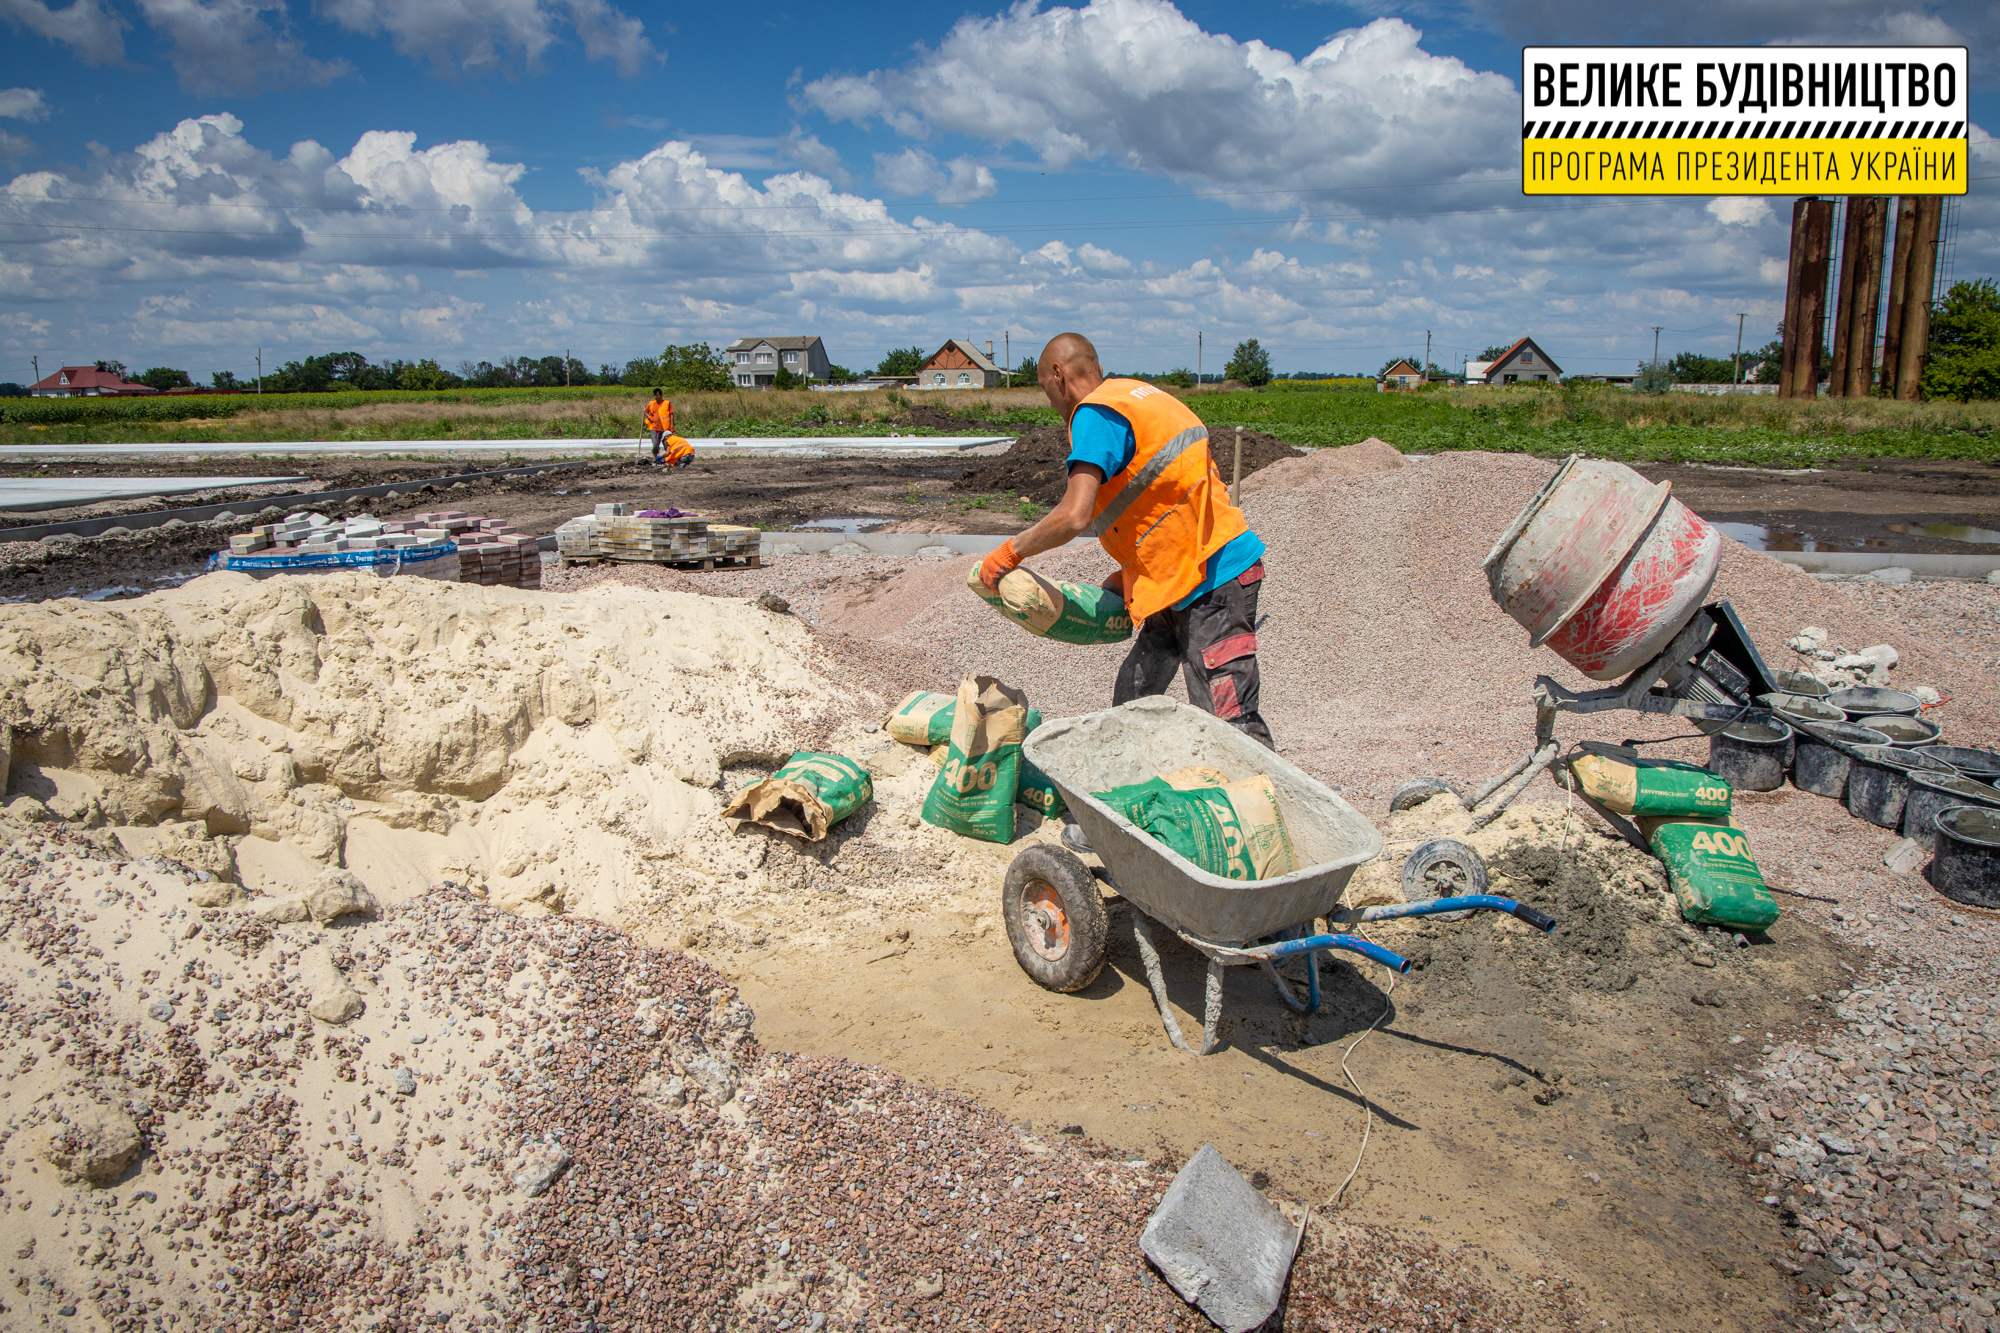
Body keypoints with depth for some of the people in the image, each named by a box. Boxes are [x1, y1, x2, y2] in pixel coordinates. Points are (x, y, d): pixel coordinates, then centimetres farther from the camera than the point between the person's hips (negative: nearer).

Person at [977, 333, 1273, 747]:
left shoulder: (1095, 414, -11)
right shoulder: (1135, 394, 19)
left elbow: (1074, 516, -24)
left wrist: (1010, 552, -8)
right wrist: (1122, 580, 21)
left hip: (1215, 582, -10)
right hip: (1186, 583, 10)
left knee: (1229, 725, -12)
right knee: (1130, 705, 15)